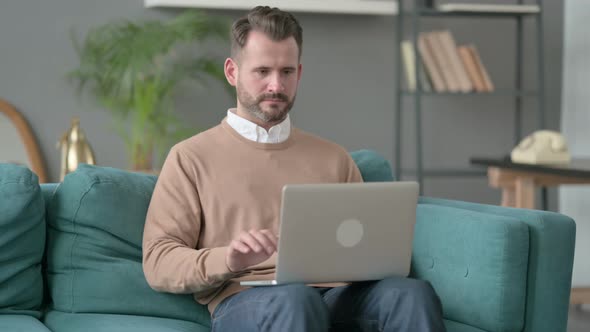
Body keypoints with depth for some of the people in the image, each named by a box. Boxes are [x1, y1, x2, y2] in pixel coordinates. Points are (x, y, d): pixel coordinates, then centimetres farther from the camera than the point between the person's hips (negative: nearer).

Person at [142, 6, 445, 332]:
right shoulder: (191, 158, 13)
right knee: (294, 300, -40)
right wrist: (226, 260, -18)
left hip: (336, 295, 3)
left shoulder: (333, 157, 25)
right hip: (244, 301, -3)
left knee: (413, 293, -31)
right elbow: (158, 263, 3)